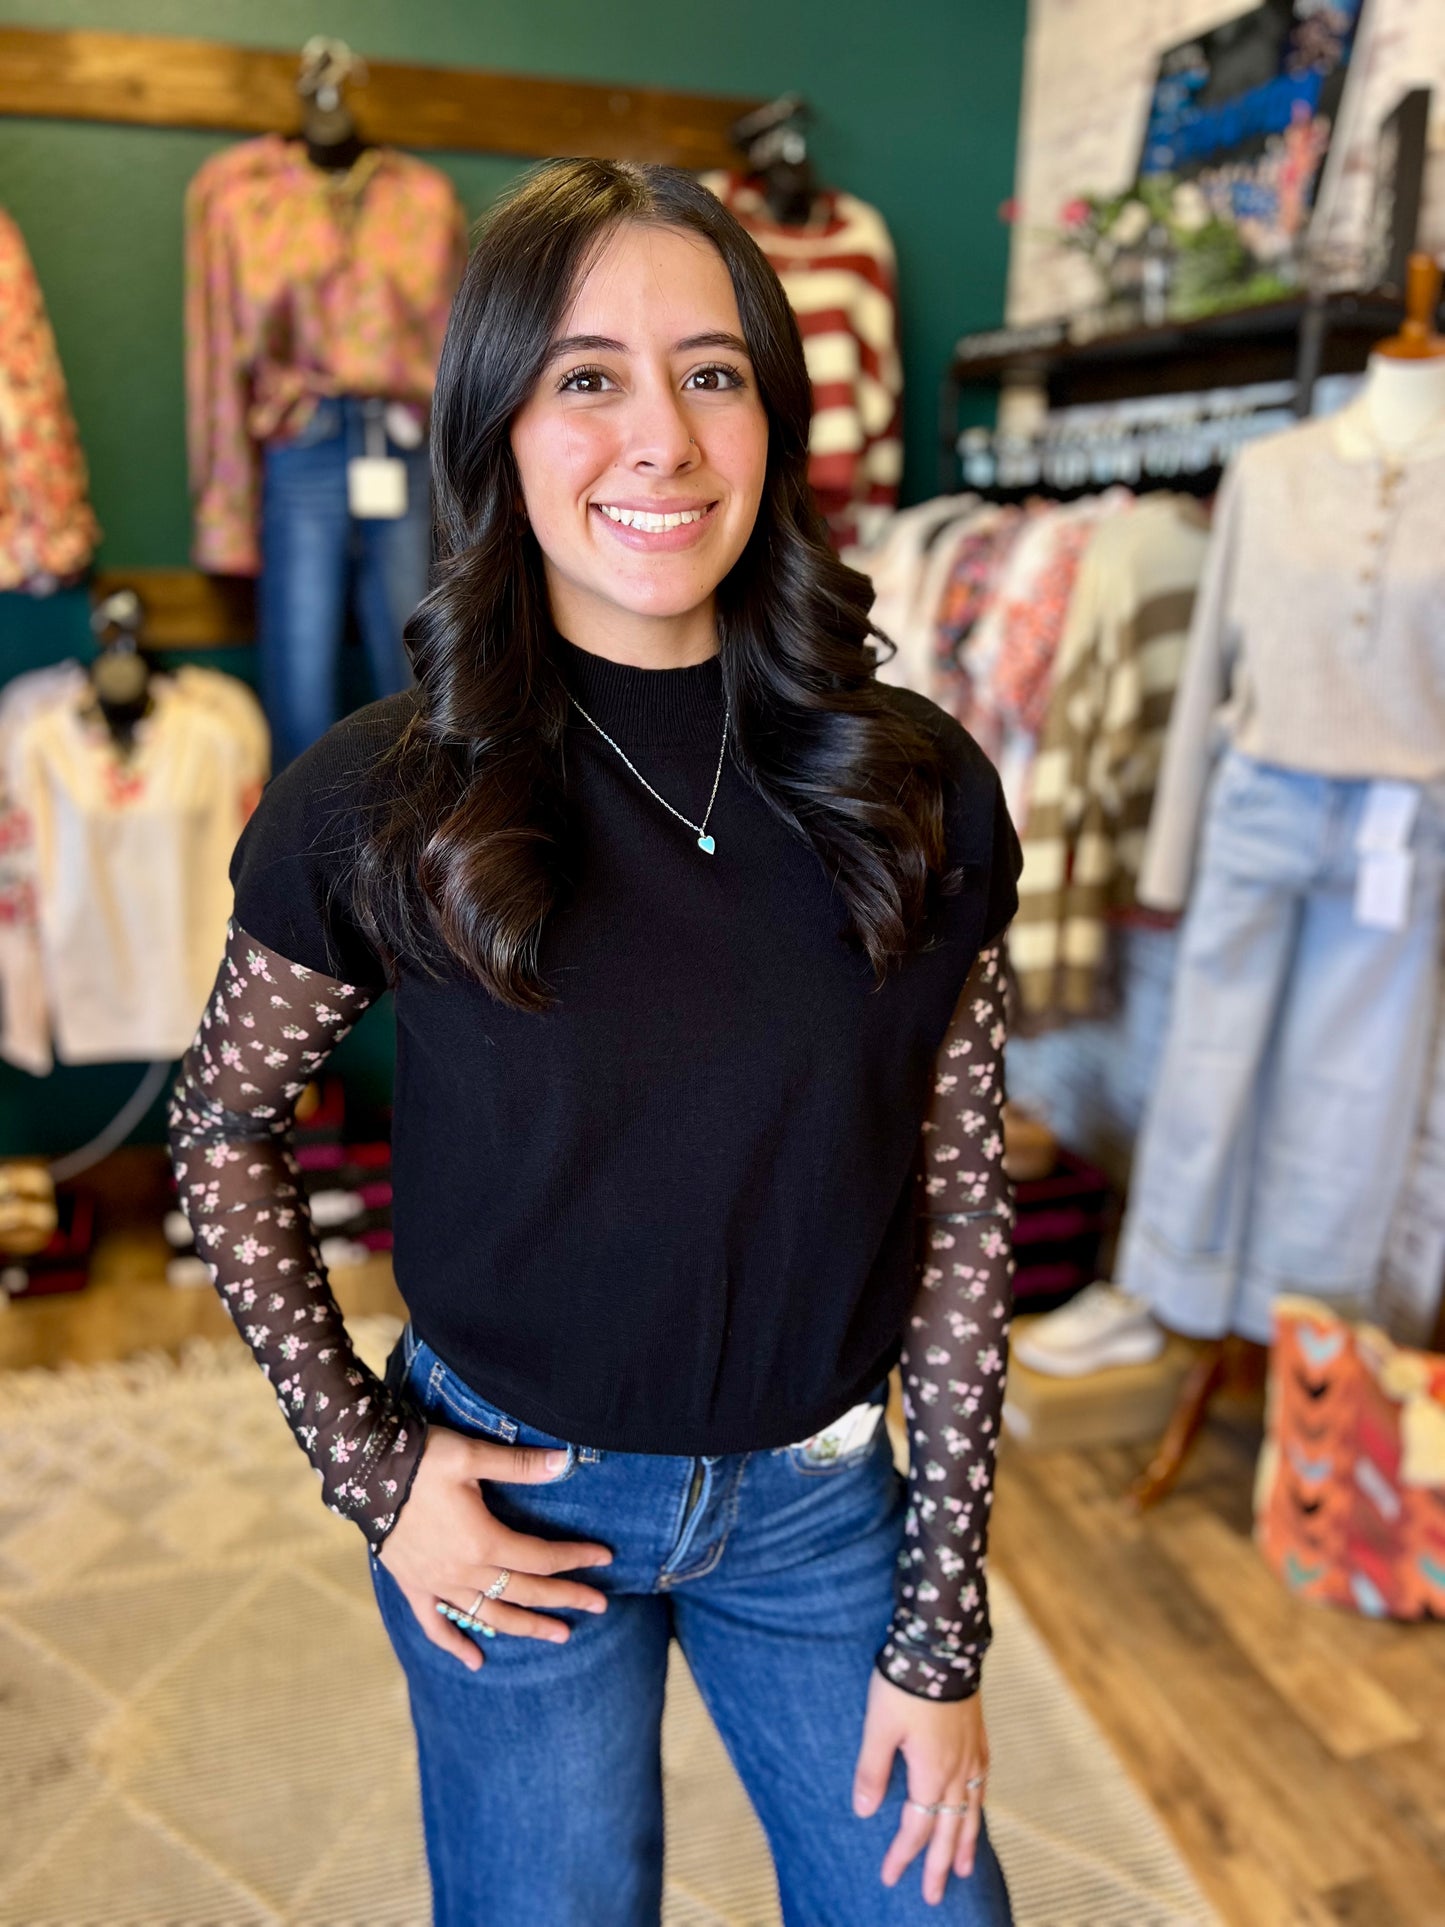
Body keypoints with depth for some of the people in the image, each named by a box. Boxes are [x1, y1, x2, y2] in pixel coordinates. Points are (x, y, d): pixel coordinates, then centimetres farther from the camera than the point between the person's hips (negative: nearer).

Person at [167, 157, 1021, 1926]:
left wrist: (942, 1629, -3)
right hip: (512, 1502, -1)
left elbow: (962, 1208, -6)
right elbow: (223, 1134, -1)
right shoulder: (374, 803, -16)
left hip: (822, 1495, 2)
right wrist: (366, 1467, -7)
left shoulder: (914, 789, -11)